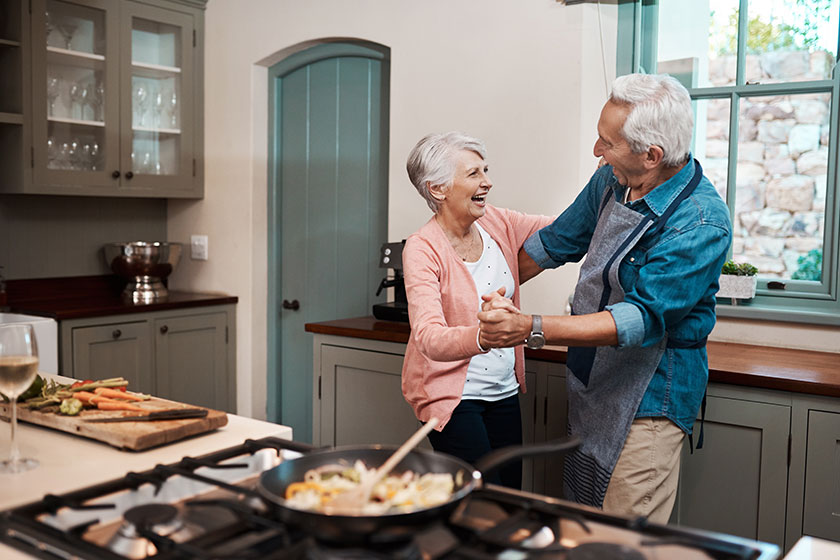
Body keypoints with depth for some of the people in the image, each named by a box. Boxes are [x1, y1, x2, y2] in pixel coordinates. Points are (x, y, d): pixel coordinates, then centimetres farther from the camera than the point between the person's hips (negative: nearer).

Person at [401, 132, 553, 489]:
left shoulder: (498, 225, 0)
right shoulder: (422, 249, -18)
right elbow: (429, 338, -31)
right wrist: (481, 336, -51)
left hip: (503, 390, 6)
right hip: (451, 395, -6)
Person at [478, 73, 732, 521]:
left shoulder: (701, 223, -25)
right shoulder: (612, 181, 0)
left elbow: (642, 319, -30)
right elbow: (558, 240, 16)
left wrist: (531, 329, -36)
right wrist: (495, 290, 22)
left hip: (647, 398, -7)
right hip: (589, 384, 8)